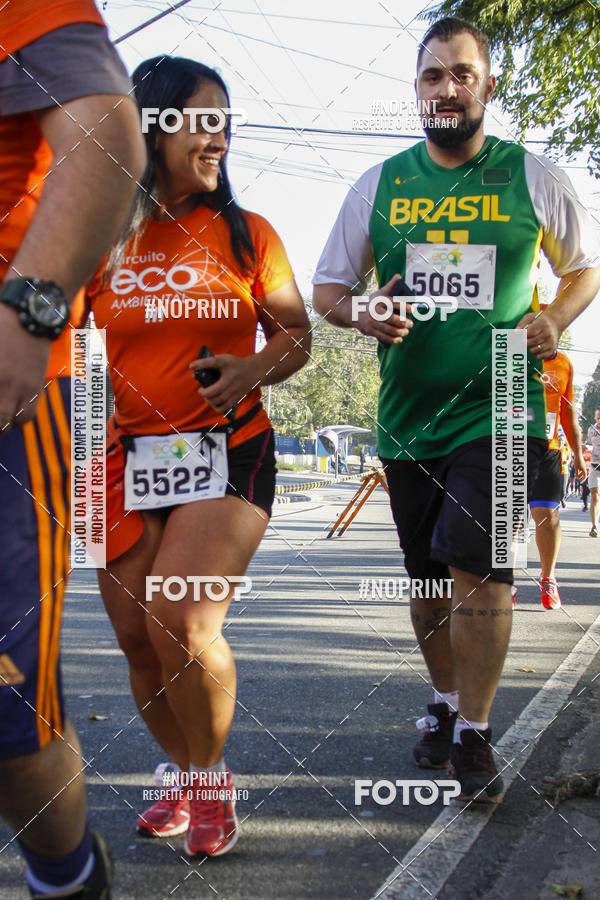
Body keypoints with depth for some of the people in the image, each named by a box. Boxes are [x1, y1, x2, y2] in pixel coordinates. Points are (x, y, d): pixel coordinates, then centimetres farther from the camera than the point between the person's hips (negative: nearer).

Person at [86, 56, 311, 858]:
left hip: (227, 453, -2)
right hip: (129, 460, 3)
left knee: (182, 624, -17)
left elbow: (297, 333, 8)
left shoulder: (246, 234, 3)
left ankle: (213, 777, 9)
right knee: (138, 639, 7)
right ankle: (185, 776, 31)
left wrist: (253, 371, -13)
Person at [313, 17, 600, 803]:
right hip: (407, 415, 3)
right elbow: (327, 288, 11)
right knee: (428, 575, 12)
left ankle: (475, 734, 3)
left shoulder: (533, 178, 1)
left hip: (499, 410, -3)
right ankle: (446, 706, 33)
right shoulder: (379, 184, 6)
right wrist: (361, 312, -12)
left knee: (476, 565, -13)